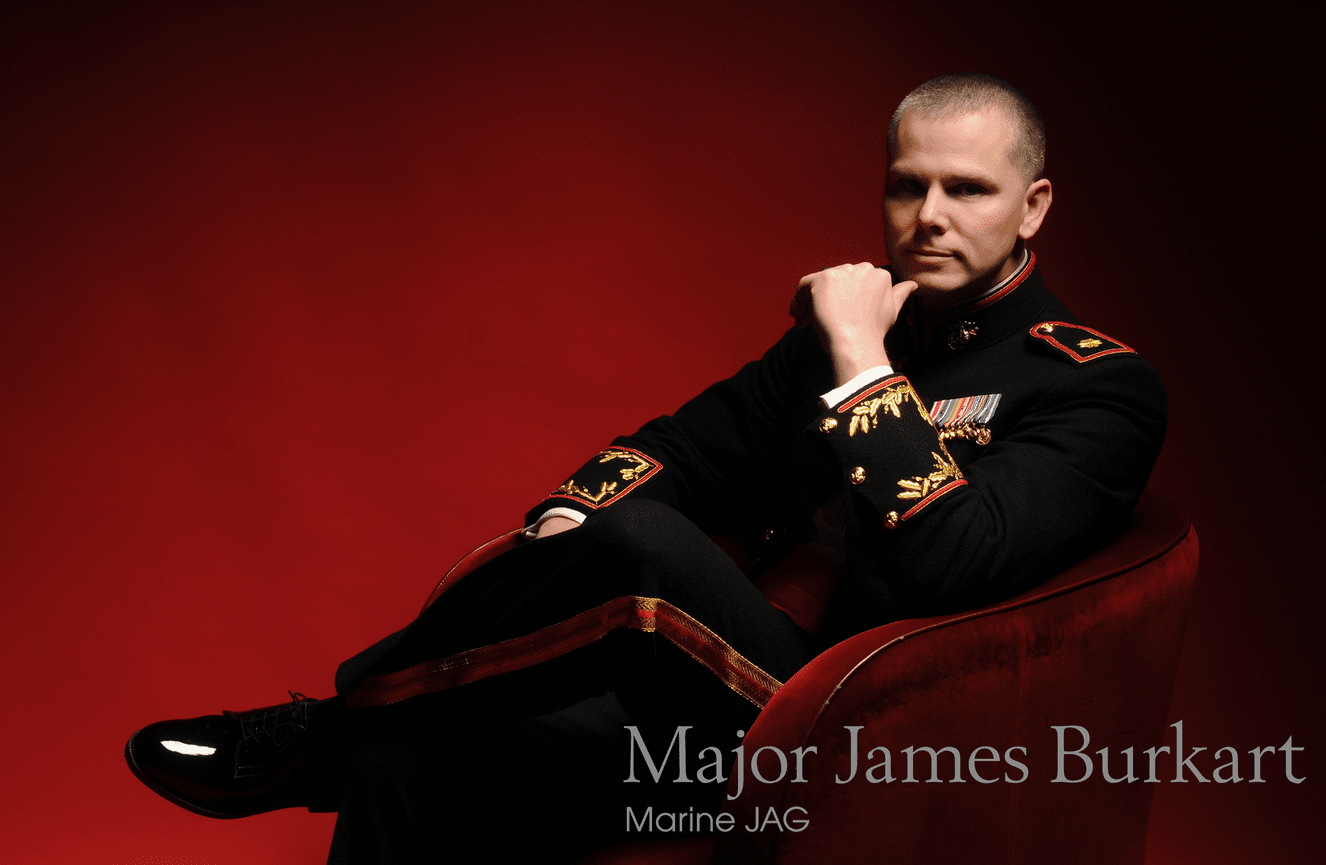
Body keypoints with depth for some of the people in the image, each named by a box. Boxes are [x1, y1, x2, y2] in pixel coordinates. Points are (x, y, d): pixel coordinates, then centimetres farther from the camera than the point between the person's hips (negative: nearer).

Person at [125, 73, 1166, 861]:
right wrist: (563, 526, -2)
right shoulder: (852, 326, 16)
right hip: (711, 705, 6)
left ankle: (327, 724, -10)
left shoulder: (1104, 388, -5)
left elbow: (948, 564, -22)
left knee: (639, 543, -31)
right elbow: (681, 446, 18)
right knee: (407, 754, -21)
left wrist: (861, 358, -17)